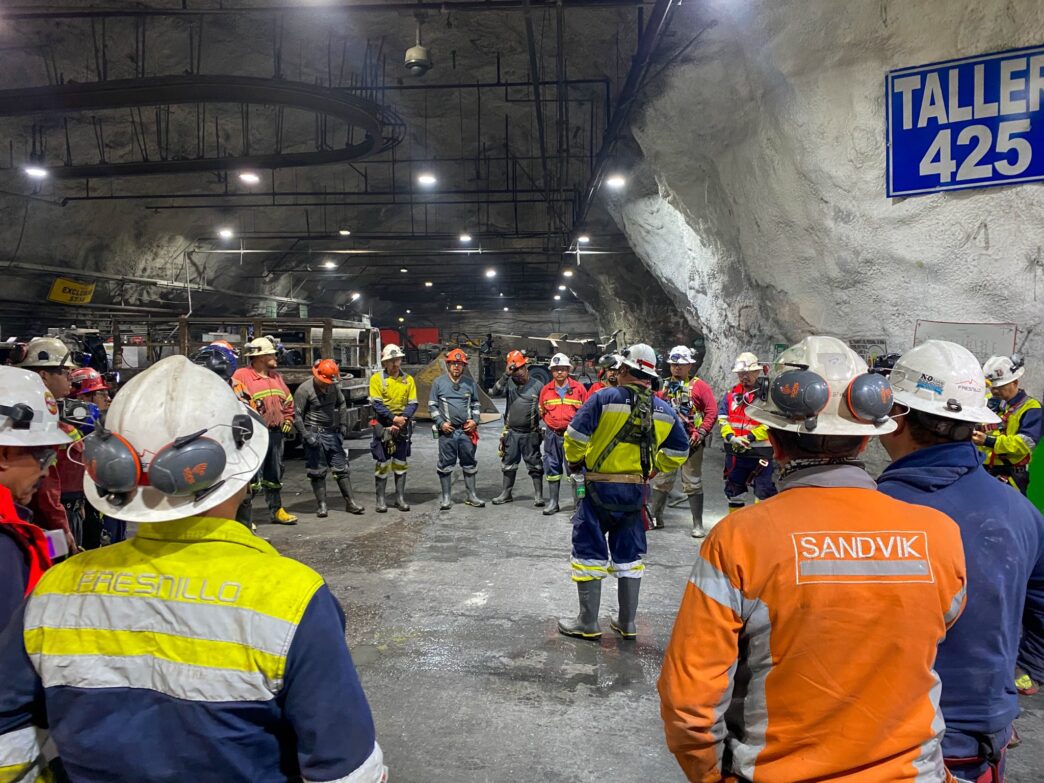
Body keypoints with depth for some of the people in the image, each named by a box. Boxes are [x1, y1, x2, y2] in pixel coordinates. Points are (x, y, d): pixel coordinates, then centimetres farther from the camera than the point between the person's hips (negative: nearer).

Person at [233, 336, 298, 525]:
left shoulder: (276, 376, 16)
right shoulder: (242, 376, -9)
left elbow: (289, 401, 24)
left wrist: (287, 421, 14)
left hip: (276, 433, 8)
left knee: (275, 474, 16)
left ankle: (276, 510, 28)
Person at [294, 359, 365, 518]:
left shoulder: (333, 386, 5)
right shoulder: (304, 390, -12)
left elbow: (341, 403, 23)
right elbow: (297, 415, -12)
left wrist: (341, 423, 13)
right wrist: (306, 436, -17)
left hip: (333, 433, 5)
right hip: (315, 434, -5)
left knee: (341, 468, 7)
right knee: (318, 472, 0)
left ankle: (350, 502, 13)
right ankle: (321, 505, 9)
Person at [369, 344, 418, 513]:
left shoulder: (408, 379, 6)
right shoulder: (377, 378, -2)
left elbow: (413, 404, 2)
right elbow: (376, 404, -8)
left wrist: (403, 419, -14)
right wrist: (393, 418, -17)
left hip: (403, 426, 3)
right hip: (383, 425, -3)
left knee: (401, 463, 8)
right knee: (382, 463, 1)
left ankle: (400, 498, 15)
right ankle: (381, 499, 9)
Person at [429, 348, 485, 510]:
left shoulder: (470, 382, 7)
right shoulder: (439, 382, 2)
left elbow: (476, 404, 15)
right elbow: (432, 405, 3)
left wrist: (475, 420, -1)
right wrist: (441, 423, -7)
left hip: (467, 430, 2)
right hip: (447, 431, -2)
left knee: (469, 463, 8)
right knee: (445, 464, 2)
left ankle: (472, 496, 18)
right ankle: (446, 497, 11)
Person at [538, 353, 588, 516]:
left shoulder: (579, 388, 0)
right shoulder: (546, 390, 7)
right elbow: (542, 411, 20)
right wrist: (550, 423, 10)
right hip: (552, 435, 3)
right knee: (552, 467, 7)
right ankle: (553, 502, 17)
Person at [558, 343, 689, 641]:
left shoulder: (605, 398, -12)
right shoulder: (664, 410, 3)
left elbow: (576, 435, -16)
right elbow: (679, 451, 8)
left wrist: (575, 463, 1)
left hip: (598, 487, -4)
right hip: (636, 491, 4)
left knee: (589, 551, 7)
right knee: (629, 555, 17)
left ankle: (588, 624, 14)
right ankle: (627, 623, 25)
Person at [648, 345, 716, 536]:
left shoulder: (700, 386, 1)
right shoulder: (663, 386, 12)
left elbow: (711, 411, -6)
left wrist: (701, 433, -14)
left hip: (691, 443, -4)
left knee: (693, 484, 1)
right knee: (661, 481, 12)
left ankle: (698, 525, 7)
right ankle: (655, 518, 25)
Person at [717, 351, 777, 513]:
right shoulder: (732, 393, 8)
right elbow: (722, 417, 5)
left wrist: (749, 438, -20)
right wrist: (730, 437, -12)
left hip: (761, 452, -6)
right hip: (735, 452, 6)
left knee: (764, 492, -3)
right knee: (734, 490, 18)